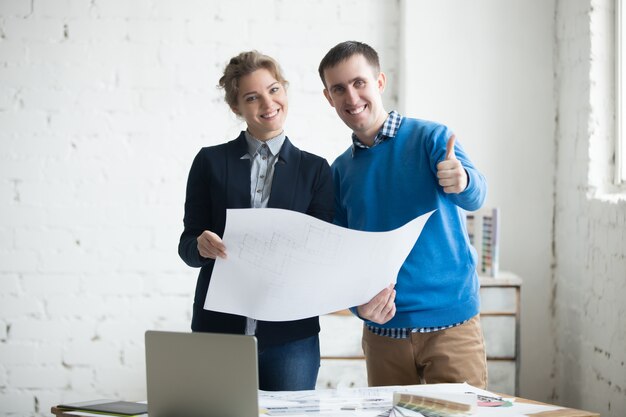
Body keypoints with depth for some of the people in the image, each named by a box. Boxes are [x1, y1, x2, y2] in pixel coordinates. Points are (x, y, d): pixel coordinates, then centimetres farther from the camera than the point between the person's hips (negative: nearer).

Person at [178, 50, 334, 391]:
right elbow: (187, 245, 5)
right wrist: (201, 246, -18)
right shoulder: (211, 162, 7)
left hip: (291, 333, 1)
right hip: (219, 327, 0)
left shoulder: (314, 169, 10)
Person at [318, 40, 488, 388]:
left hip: (451, 323, -4)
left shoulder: (430, 138, -3)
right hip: (383, 330, 4)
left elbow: (474, 197, -20)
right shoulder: (340, 171, 10)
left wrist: (462, 181, -43)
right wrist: (359, 304, -10)